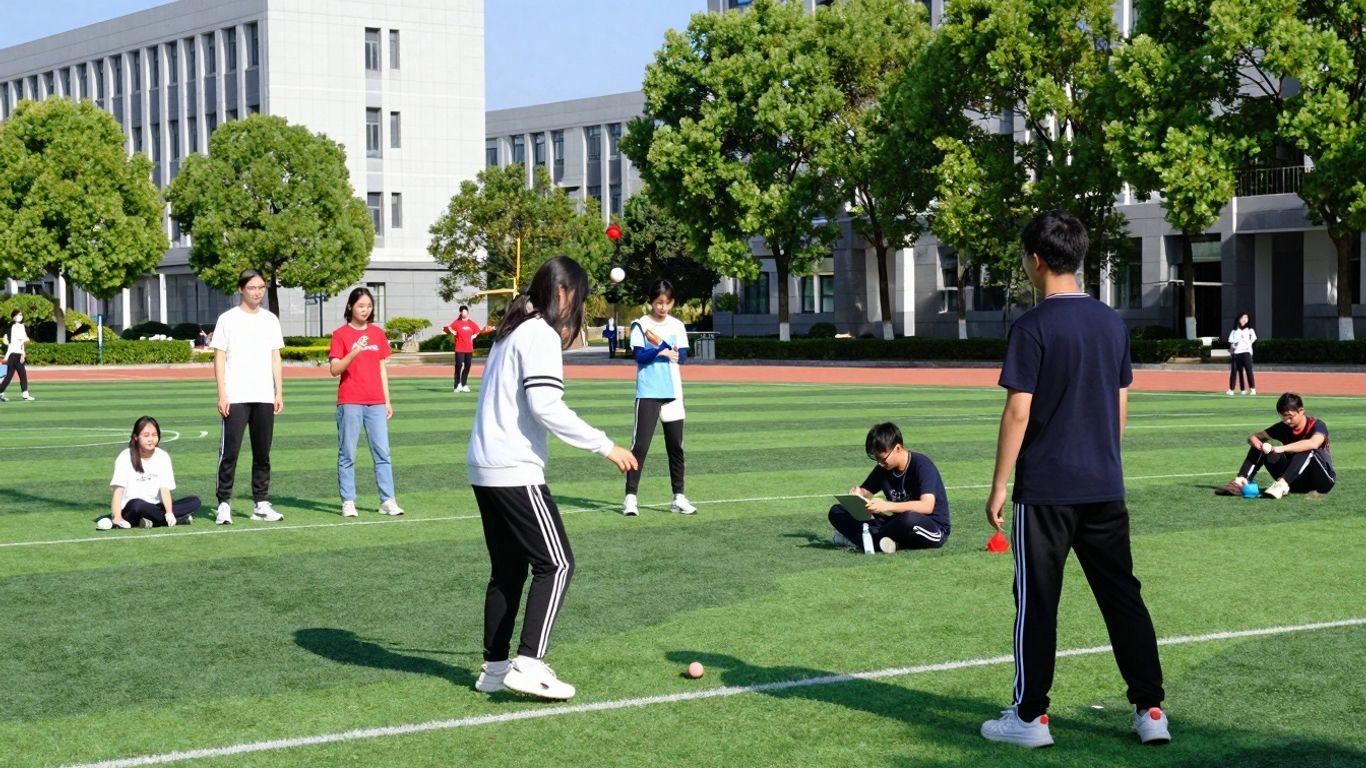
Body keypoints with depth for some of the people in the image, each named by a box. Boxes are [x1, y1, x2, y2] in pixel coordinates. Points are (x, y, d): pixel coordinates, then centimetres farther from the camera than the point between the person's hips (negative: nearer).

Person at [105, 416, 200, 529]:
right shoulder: (126, 457, -7)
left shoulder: (163, 456, 3)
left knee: (194, 501, -13)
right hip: (129, 509, -4)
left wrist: (169, 512, -26)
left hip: (154, 508, 4)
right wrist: (117, 518, -32)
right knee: (137, 505, -40)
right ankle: (179, 520, -27)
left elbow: (165, 489, -7)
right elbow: (118, 490, -17)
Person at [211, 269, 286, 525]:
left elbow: (275, 357, 14)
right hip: (235, 397, -4)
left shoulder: (270, 319, 12)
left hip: (264, 397, 4)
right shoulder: (228, 319, 1)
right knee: (229, 451, -6)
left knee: (262, 453, 7)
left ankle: (261, 504, 12)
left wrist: (279, 393, 7)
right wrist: (222, 395, -9)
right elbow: (219, 358, -2)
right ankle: (224, 505, -1)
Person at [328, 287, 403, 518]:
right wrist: (353, 354, -24)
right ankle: (348, 502, 4)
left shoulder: (377, 333, 11)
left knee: (382, 453, 0)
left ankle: (387, 501, 2)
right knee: (347, 455, 0)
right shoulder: (341, 334, 0)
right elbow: (334, 369, -7)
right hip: (349, 402, -3)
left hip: (376, 403, 4)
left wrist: (387, 401, 11)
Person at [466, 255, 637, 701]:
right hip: (515, 471, -10)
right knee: (556, 564, -6)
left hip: (485, 469, 10)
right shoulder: (541, 334, -11)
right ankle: (529, 664, -12)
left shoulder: (512, 331, 18)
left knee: (508, 569, 14)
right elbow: (546, 407, -20)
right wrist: (606, 447, -17)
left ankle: (494, 668, 16)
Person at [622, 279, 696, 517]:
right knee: (640, 445, -8)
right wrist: (665, 351, -22)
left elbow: (682, 356, -5)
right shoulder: (640, 325, -1)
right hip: (648, 393, -4)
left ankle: (678, 497, 16)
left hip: (673, 392, 4)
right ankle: (630, 497, -5)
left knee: (676, 446, 7)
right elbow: (640, 356, -13)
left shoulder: (677, 326, 7)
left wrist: (660, 343, -19)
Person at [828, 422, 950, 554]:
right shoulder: (883, 468, 2)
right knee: (837, 512, -2)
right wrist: (859, 494, -13)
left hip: (934, 528, -6)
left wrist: (887, 506, -38)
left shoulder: (922, 465, -18)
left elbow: (927, 506, -30)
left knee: (910, 519, -44)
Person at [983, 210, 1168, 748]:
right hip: (1105, 488, 6)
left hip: (1045, 490, -5)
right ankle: (1150, 710, 9)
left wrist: (998, 486, -8)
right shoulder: (1112, 323, 8)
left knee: (1036, 603, 3)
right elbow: (1121, 407, 13)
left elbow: (1018, 411, -14)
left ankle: (1030, 717, 9)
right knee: (1123, 596, 10)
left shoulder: (1033, 327, -12)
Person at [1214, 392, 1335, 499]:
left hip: (1324, 480, -5)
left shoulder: (1317, 425, -16)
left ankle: (1282, 484, -49)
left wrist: (1282, 448, -43)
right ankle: (1240, 482, -28)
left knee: (1308, 450, -36)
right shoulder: (1283, 427, 0)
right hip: (1296, 481, 5)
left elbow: (1314, 444, -40)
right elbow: (1253, 436, 2)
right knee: (1260, 445, -10)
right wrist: (1256, 442, -24)